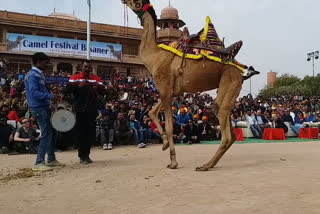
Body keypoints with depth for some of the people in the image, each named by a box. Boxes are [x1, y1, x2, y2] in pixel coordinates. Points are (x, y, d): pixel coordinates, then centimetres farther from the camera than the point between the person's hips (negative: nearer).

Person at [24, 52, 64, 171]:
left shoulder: (39, 74, 18)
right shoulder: (33, 75, -12)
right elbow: (34, 93, -22)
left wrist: (51, 97, 10)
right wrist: (51, 96, -25)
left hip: (44, 107, 10)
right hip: (39, 108, -10)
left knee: (50, 133, 13)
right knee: (46, 135, -9)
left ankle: (51, 159, 22)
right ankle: (39, 163, -3)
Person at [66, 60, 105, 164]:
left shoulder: (96, 78, 11)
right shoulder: (74, 78, 4)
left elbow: (103, 91, 4)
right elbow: (68, 90, -8)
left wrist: (97, 87, -16)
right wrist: (78, 86, -21)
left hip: (92, 110, 3)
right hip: (79, 110, -3)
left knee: (91, 133, 7)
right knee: (81, 133, 0)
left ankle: (87, 154, 22)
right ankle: (82, 156, 9)